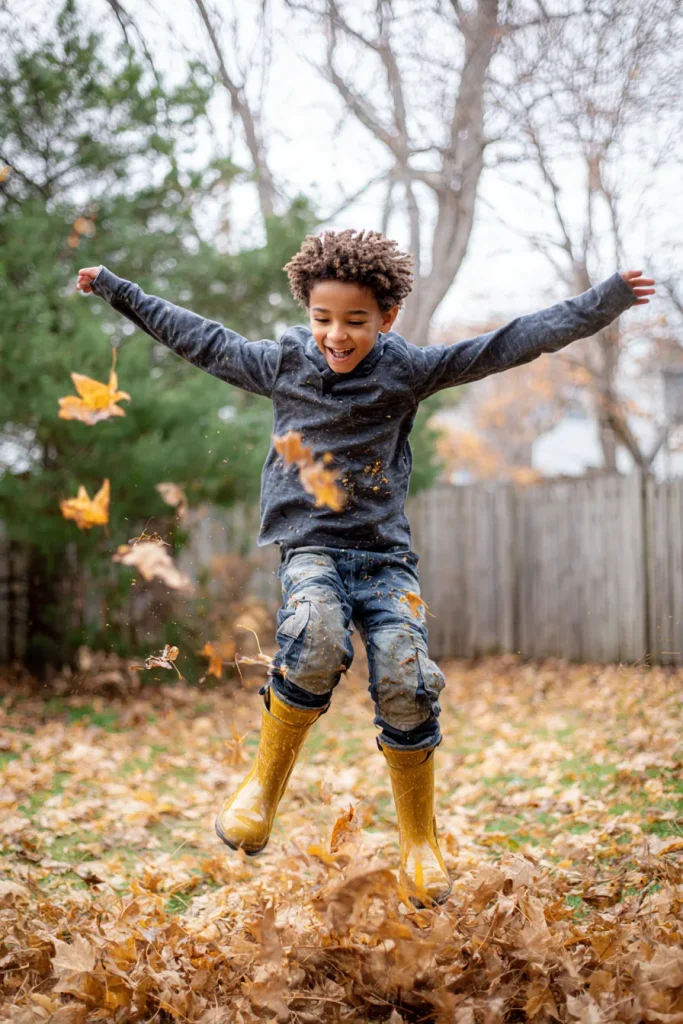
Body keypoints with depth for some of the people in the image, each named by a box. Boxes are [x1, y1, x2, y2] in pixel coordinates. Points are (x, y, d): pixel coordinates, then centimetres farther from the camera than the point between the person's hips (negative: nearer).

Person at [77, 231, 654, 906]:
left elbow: (508, 345, -1)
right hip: (310, 547, 0)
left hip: (386, 554, 1)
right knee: (317, 641, -32)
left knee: (407, 685, -15)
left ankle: (420, 844, 5)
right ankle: (264, 784, -10)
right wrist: (117, 291, 22)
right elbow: (199, 338, 17)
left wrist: (603, 301, -5)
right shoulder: (280, 364, 5)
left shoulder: (408, 370, 1)